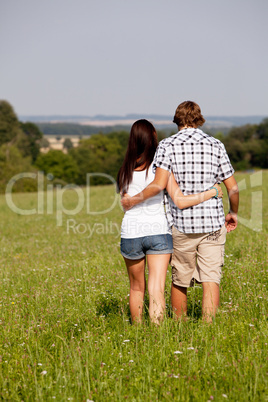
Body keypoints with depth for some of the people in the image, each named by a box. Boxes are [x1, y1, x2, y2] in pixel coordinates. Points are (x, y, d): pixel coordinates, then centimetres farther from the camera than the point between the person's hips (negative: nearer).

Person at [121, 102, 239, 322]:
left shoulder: (167, 145, -3)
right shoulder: (215, 145, 3)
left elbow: (159, 184, -16)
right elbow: (233, 188, 4)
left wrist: (135, 199, -3)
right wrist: (233, 213, 21)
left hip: (181, 224, 0)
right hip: (213, 223, 1)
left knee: (180, 281, 13)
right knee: (211, 279, 1)